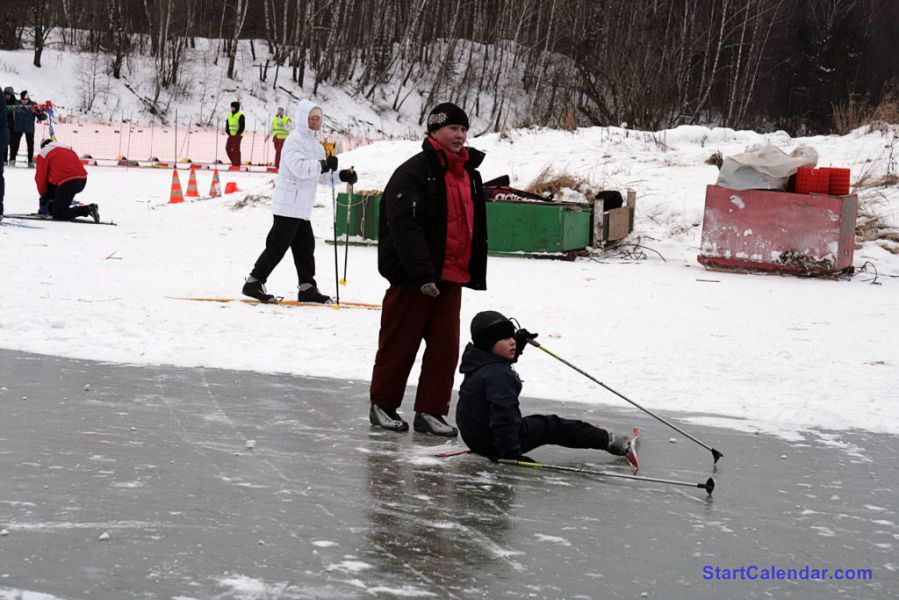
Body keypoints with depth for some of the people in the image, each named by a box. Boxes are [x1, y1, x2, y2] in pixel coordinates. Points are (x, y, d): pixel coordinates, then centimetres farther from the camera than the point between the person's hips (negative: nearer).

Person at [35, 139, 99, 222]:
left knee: (58, 215, 1)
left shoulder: (43, 153, 12)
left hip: (67, 182, -8)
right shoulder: (68, 148, 29)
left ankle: (88, 209, -14)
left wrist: (43, 194, 30)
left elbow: (41, 177, 11)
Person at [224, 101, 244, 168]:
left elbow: (242, 126, -11)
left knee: (236, 149, -8)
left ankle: (237, 164, -3)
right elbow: (227, 124, 19)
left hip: (237, 135, -8)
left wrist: (238, 133, -15)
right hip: (231, 135, 8)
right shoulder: (229, 115, 13)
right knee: (228, 148, 6)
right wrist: (227, 132, 6)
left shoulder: (240, 116, -9)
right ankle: (234, 162, 17)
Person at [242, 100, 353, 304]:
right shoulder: (295, 140, -11)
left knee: (305, 245, 11)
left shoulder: (314, 142, 19)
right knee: (278, 245, -7)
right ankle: (254, 283, -2)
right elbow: (299, 168, -25)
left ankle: (307, 288, 16)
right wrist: (323, 164, -29)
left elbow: (320, 173, 22)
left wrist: (342, 175, 5)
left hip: (302, 206, 10)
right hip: (289, 203, -10)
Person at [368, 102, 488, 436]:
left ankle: (430, 411, 11)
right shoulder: (413, 172, -11)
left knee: (445, 346, 3)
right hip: (413, 278, -7)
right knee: (400, 343, 3)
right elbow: (404, 226, -19)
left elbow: (477, 229, 23)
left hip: (451, 277, 7)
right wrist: (423, 274, -24)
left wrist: (476, 273, 18)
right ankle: (383, 405, 18)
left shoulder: (470, 174, 14)